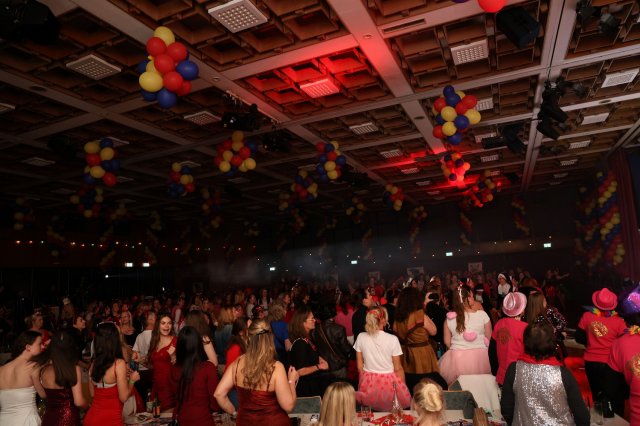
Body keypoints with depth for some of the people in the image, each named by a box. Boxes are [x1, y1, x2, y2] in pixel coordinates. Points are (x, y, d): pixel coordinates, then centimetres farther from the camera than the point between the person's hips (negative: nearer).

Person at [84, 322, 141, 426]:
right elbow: (123, 397, -17)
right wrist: (132, 380, 0)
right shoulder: (119, 363, -19)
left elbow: (92, 393, 13)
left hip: (91, 417, 6)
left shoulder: (94, 363, 0)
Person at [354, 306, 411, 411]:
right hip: (389, 382, -3)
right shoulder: (392, 339, -14)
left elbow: (360, 366, 1)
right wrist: (403, 386, 8)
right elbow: (398, 368, -6)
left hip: (368, 383, 3)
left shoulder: (361, 337, -7)